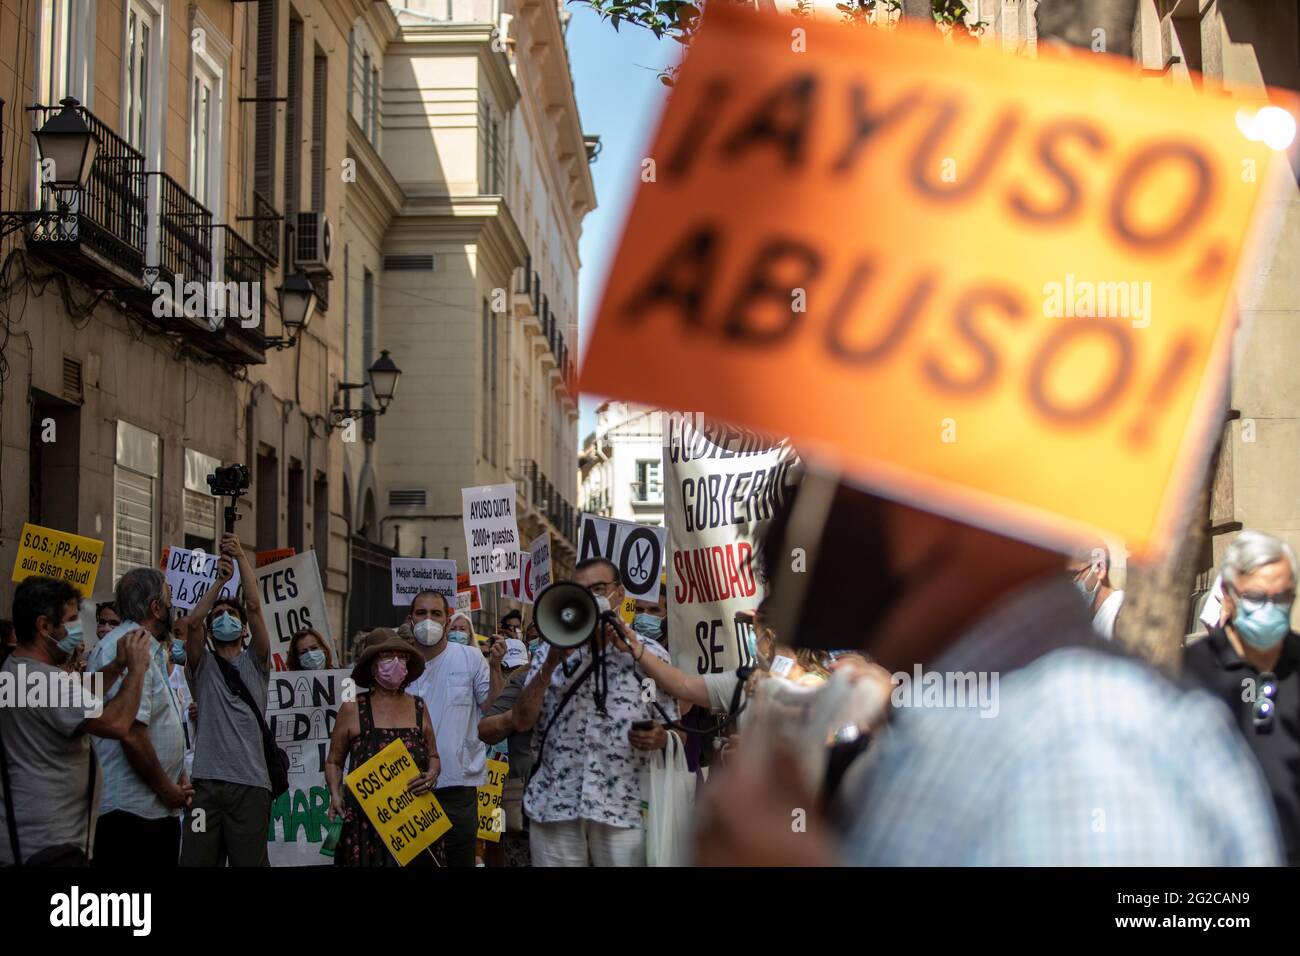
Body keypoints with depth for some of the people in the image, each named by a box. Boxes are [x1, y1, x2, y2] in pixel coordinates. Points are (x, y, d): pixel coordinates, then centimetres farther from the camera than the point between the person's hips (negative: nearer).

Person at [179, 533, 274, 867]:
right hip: (206, 779, 1)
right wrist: (220, 580, -4)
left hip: (250, 781, -1)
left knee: (250, 862, -3)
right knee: (196, 861, -3)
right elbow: (192, 622, -5)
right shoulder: (202, 665, 14)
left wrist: (241, 556, -1)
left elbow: (255, 607, 1)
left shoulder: (254, 663, 14)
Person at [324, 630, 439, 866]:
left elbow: (433, 758, 17)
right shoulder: (352, 709, -1)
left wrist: (431, 776, -4)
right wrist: (336, 795, -9)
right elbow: (334, 762, 7)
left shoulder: (418, 707, 8)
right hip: (364, 821, -3)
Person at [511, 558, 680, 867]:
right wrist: (551, 664, -8)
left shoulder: (650, 654, 5)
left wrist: (659, 738, -15)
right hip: (553, 804, 1)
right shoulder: (550, 653, 10)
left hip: (622, 807, -1)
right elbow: (523, 721, 2)